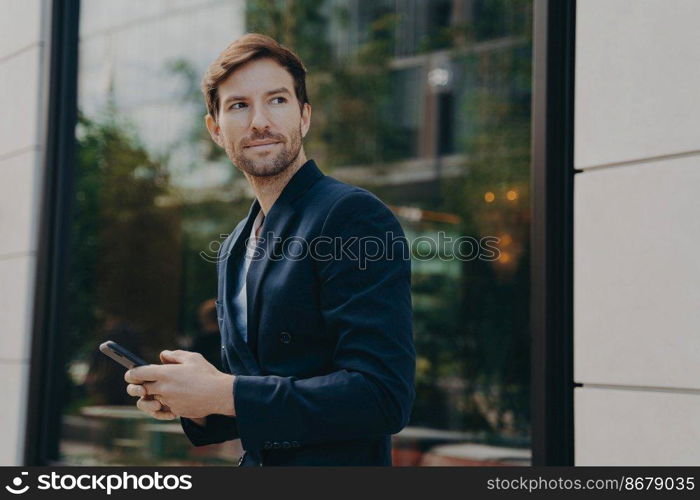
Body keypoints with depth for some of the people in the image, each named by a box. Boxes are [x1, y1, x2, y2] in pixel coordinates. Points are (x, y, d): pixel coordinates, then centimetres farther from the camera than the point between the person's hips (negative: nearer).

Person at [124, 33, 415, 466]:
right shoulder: (234, 251, 9)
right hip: (258, 463, 6)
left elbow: (384, 396, -23)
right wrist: (198, 403, -4)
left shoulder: (354, 215, -15)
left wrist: (223, 394, -20)